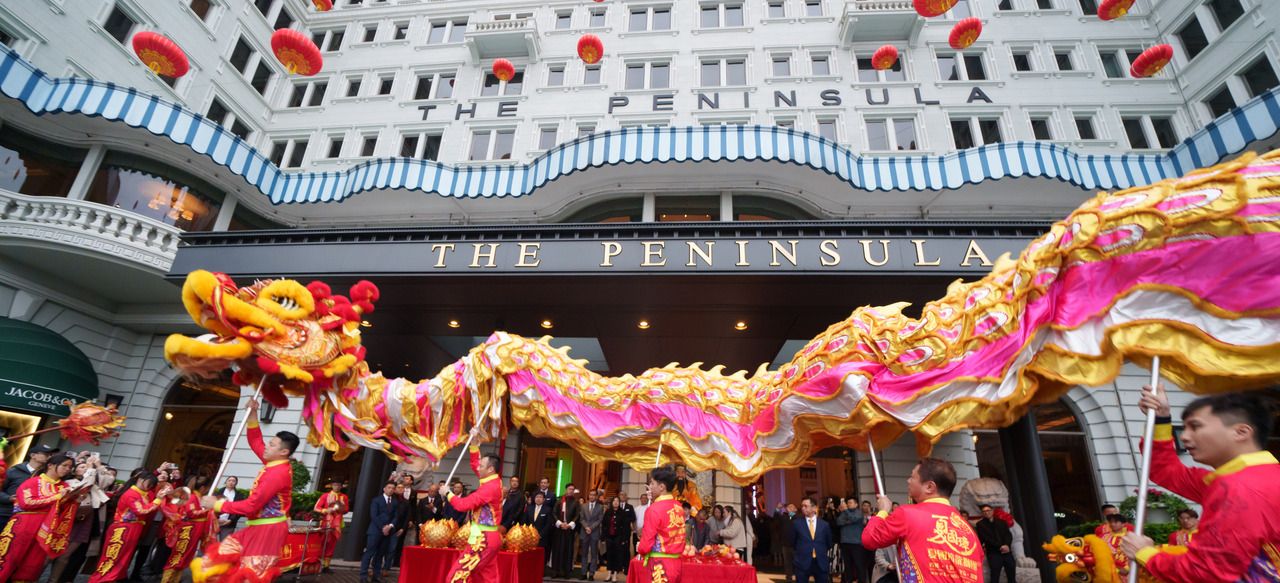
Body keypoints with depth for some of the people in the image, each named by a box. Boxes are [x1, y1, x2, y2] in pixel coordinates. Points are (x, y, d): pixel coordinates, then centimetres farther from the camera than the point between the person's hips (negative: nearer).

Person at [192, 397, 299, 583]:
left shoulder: (278, 473, -23)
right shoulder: (274, 463, 6)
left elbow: (250, 506, -22)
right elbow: (255, 442, 18)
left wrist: (217, 504, -10)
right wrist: (253, 414, 8)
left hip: (268, 529, -10)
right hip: (256, 527, 10)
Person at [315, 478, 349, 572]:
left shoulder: (344, 497, 7)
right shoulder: (325, 495, -1)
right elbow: (316, 508, -3)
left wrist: (342, 509, -8)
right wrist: (327, 510, -18)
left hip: (337, 525, 3)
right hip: (326, 524, -3)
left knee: (332, 545, 6)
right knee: (323, 544, -2)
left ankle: (326, 565, 13)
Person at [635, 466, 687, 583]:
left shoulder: (654, 509, -17)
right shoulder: (679, 506, 4)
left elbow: (646, 545, -15)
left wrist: (639, 548, 8)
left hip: (659, 565, -7)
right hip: (675, 562, 7)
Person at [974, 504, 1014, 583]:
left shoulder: (1001, 522, 16)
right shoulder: (980, 524, 3)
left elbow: (1009, 535, 6)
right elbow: (986, 539, -4)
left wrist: (1006, 545, -13)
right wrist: (1000, 546, -13)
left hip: (1007, 552, 4)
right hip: (993, 554, -4)